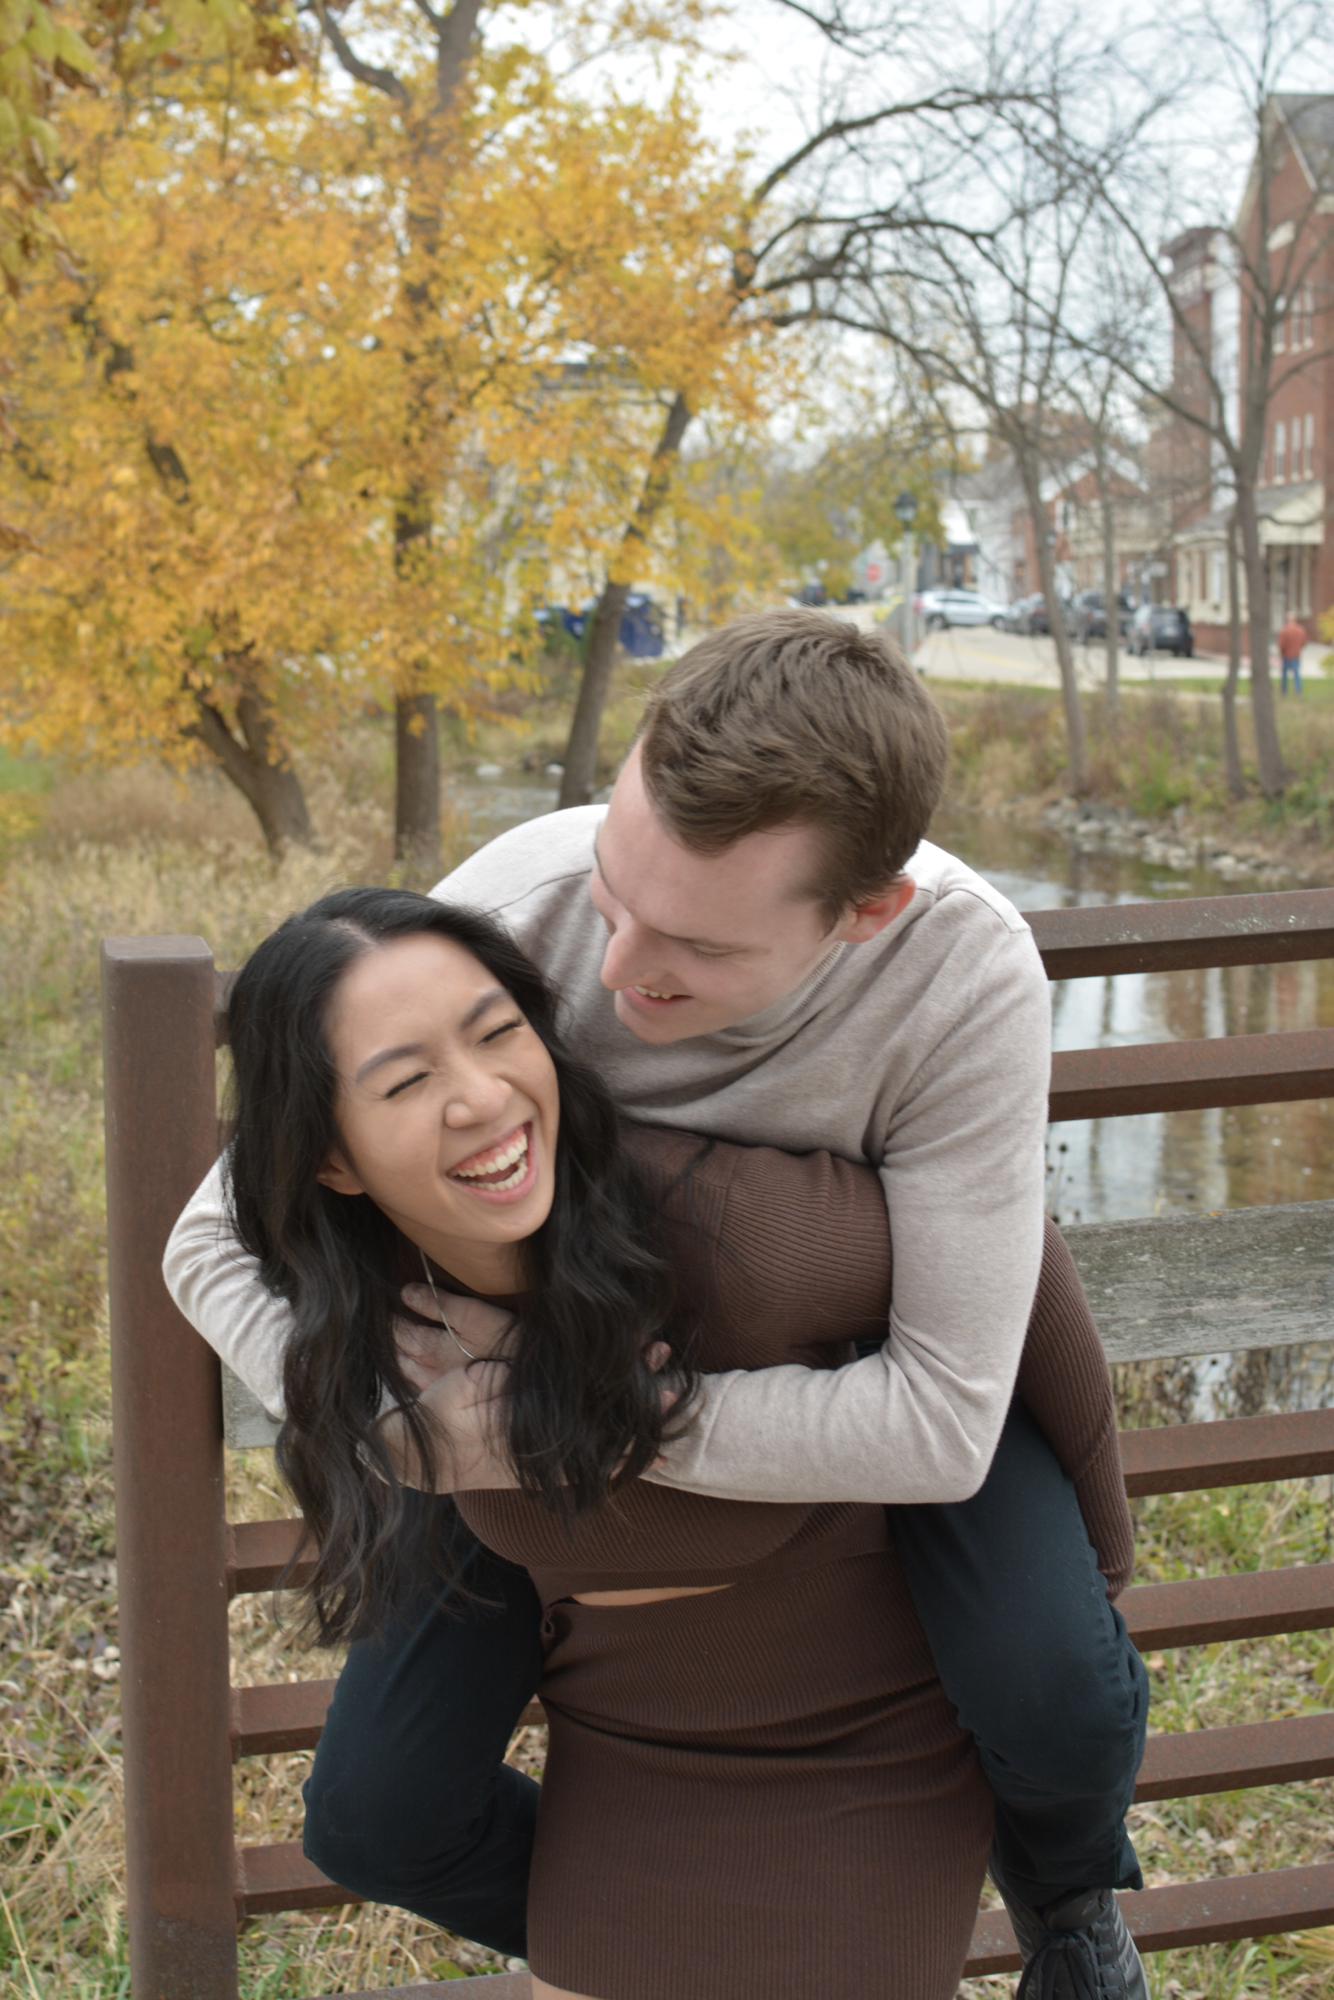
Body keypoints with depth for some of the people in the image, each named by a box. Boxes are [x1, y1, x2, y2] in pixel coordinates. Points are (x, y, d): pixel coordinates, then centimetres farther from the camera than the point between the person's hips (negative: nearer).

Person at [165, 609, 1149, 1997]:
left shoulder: (970, 974, -39)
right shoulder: (515, 908, -37)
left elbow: (944, 1427, -37)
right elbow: (221, 1245, -25)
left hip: (848, 1349, -1)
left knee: (1059, 1698, -26)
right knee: (375, 1820, -7)